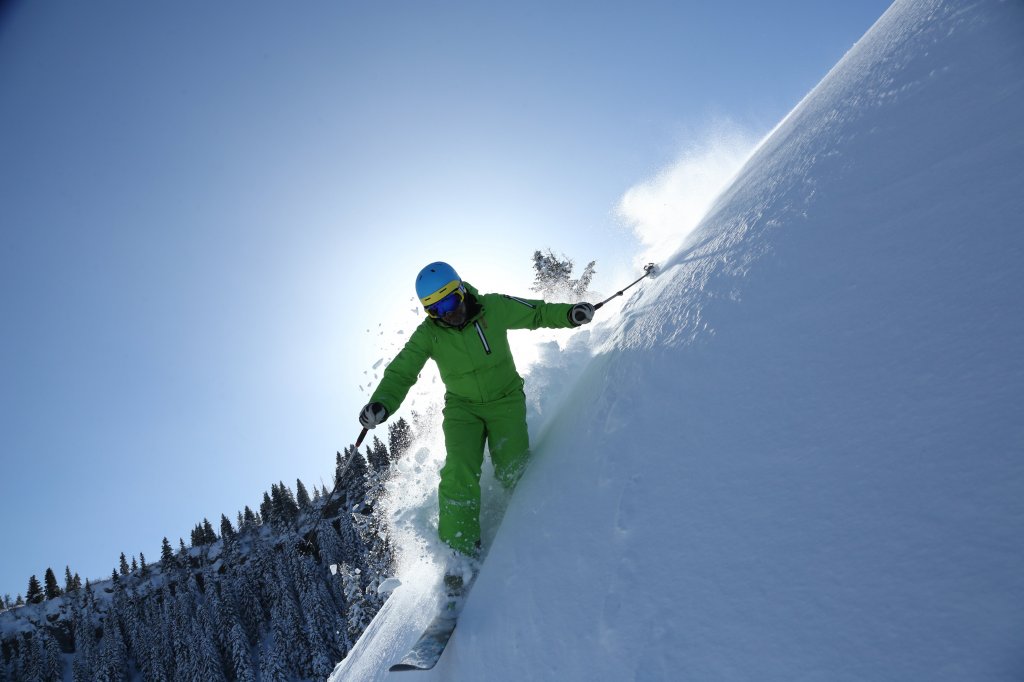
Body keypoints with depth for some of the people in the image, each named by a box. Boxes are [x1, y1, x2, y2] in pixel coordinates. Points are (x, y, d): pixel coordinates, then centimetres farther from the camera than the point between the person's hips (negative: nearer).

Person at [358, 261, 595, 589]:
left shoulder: (495, 307, -12)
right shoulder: (427, 334, -12)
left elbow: (536, 313, 1)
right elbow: (401, 372, -14)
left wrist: (569, 314, -15)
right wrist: (382, 403, -32)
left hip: (505, 400, 0)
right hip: (462, 408, 1)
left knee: (513, 472, -15)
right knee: (459, 473, -18)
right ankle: (463, 549, -4)